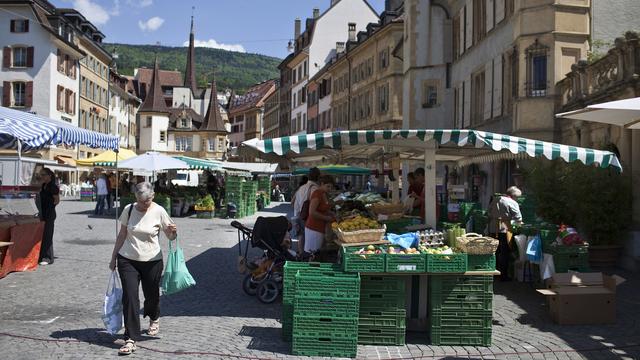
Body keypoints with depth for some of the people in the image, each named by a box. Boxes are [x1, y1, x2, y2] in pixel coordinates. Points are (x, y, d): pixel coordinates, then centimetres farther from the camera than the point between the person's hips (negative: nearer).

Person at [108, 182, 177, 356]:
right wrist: (113, 257, 9)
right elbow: (122, 235, 7)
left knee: (152, 295, 13)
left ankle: (154, 318, 47)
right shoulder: (129, 210, -3)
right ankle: (131, 339, -3)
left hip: (152, 261, -1)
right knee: (129, 297, -7)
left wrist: (173, 232, -26)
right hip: (127, 260, 1)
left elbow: (171, 236, -3)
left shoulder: (159, 211, -8)